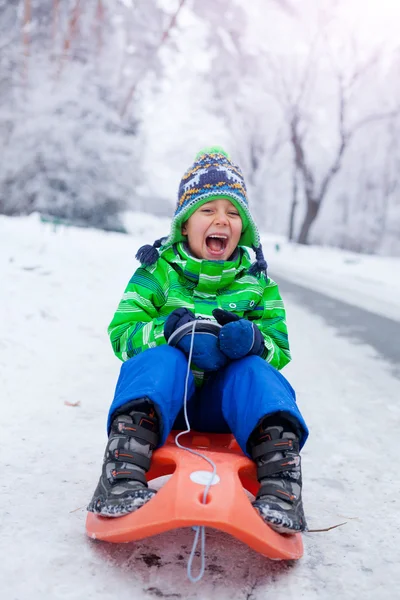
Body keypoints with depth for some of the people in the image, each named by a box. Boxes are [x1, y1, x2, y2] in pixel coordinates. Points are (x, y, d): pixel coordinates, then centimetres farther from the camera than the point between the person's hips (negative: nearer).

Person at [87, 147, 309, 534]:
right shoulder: (158, 270, 2)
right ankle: (123, 475, -50)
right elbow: (122, 333, -7)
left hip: (229, 402, 2)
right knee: (161, 359, -34)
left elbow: (280, 350, 1)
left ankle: (280, 487, -46)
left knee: (255, 371, -30)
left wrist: (253, 339, -25)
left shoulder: (256, 281, 7)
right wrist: (173, 328, -28)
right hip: (161, 398, -1)